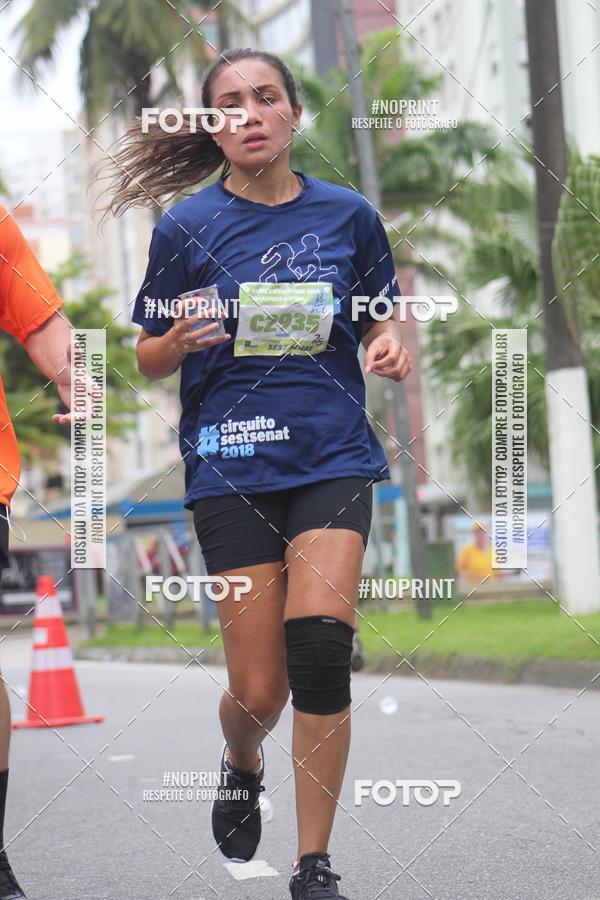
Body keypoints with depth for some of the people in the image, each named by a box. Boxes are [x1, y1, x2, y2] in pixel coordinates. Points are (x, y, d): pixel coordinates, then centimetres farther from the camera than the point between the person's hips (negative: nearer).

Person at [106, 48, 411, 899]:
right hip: (231, 463, 0)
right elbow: (148, 356, 8)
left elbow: (377, 321, 18)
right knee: (258, 693, -2)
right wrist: (178, 343, -14)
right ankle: (241, 765, 37)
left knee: (320, 640, -20)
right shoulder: (188, 225, 2)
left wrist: (390, 345, -5)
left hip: (333, 454, 1)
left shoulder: (349, 214, 6)